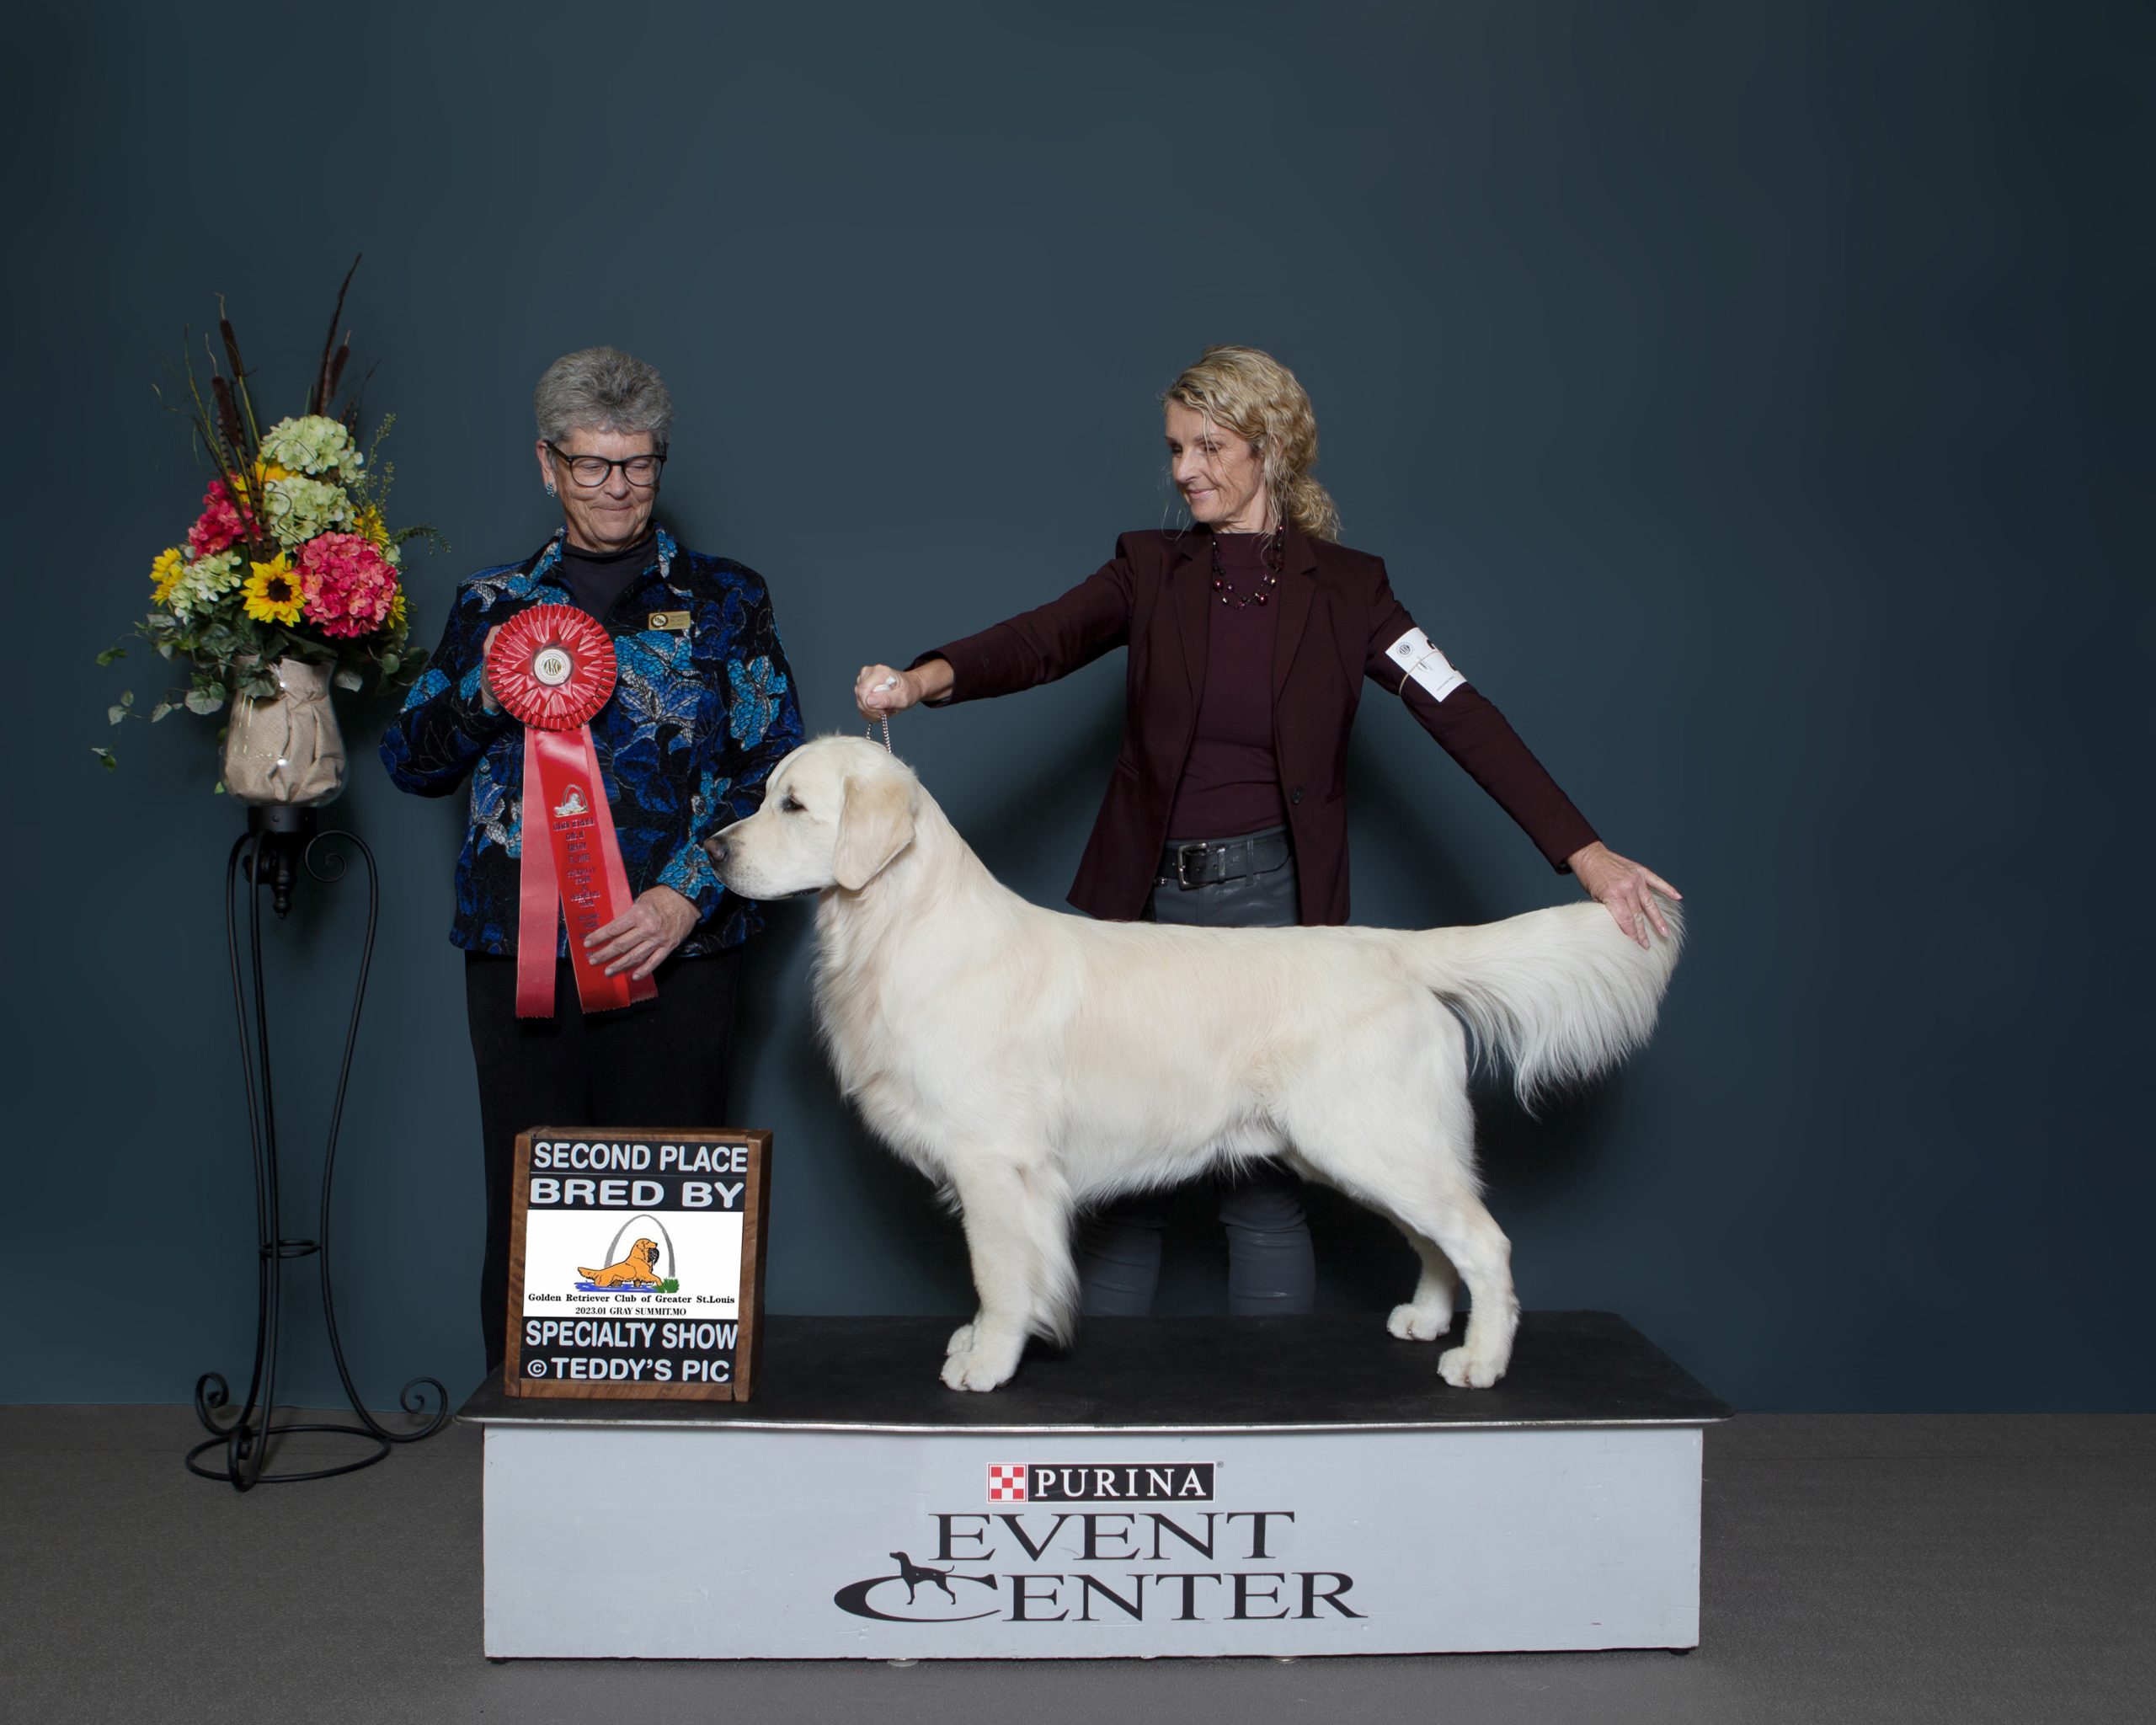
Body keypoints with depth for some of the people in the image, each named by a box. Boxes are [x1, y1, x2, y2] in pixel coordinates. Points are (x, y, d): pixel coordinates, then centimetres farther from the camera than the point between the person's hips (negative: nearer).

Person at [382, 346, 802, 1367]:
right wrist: (486, 695, -6)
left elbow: (774, 765, 2)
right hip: (519, 949, 2)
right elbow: (411, 761, 15)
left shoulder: (722, 600, 8)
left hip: (672, 949, -2)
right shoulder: (494, 605, 14)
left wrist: (686, 896, -10)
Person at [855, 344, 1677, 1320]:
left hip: (1269, 904, -2)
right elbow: (1044, 640, -12)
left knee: (1263, 1183, 2)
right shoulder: (1151, 570, 5)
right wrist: (932, 675, -34)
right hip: (1147, 899, 2)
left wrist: (1584, 853, -16)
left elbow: (1462, 718, -7)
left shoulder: (1343, 588, 1)